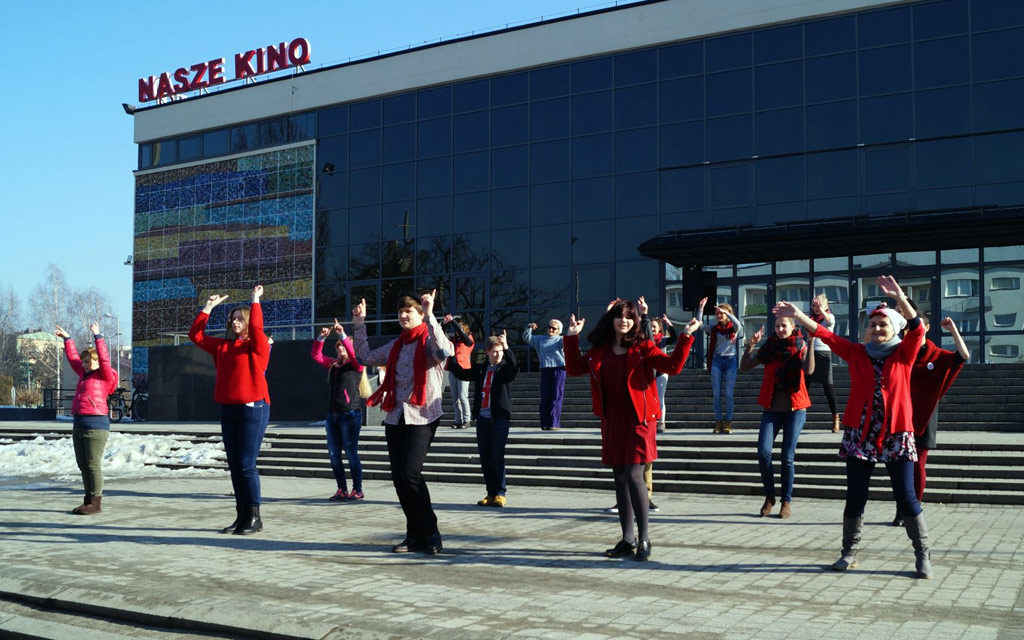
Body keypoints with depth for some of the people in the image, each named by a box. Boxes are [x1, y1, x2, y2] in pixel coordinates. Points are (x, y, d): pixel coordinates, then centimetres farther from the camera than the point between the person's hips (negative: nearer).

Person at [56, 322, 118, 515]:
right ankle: (89, 499, 17)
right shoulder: (85, 374, 19)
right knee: (83, 465, 10)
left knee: (93, 464, -7)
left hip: (96, 423, -9)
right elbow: (73, 358, 31)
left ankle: (96, 502, -3)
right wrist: (67, 339, 33)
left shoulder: (105, 376, -2)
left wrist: (97, 336, -18)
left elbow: (104, 358, -17)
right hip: (79, 424, 9)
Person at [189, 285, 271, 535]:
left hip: (253, 408, -7)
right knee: (234, 465, 8)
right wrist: (208, 308, 13)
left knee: (246, 464, -9)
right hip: (228, 409, 7)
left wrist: (255, 300, -14)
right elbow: (195, 335, 17)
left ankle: (254, 517, -1)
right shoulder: (222, 346, 15)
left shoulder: (257, 345, -3)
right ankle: (242, 516, 15)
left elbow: (256, 326, -21)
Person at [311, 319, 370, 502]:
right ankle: (341, 490, 14)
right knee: (333, 454, 6)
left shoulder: (356, 365, 0)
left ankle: (357, 490, 3)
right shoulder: (333, 365, 17)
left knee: (351, 453, -5)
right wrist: (321, 337, -4)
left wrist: (342, 334, -28)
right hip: (333, 413, 7)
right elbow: (316, 355, 11)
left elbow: (354, 353, -20)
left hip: (350, 413, -6)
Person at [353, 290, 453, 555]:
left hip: (422, 417, -7)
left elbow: (444, 351, -26)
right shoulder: (396, 346, 19)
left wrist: (429, 315, -28)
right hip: (395, 417, 7)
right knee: (399, 478, 3)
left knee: (410, 473, -17)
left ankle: (430, 533, -4)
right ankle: (416, 535, 13)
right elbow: (365, 357, 23)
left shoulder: (429, 341, -3)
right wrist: (359, 324, 17)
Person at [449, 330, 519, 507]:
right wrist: (451, 357, 6)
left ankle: (500, 493, -4)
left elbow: (514, 368, -22)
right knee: (484, 458, 6)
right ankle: (491, 493, 13)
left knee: (497, 456, -10)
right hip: (482, 418, 5)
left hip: (500, 419, -5)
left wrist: (507, 349, -34)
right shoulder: (481, 369, 14)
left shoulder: (505, 368, 0)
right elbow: (461, 373, 17)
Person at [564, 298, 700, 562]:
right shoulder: (600, 351, 10)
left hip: (638, 420, -5)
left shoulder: (643, 348, -3)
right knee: (620, 478, 9)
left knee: (633, 475, -14)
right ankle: (628, 539, 19)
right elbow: (574, 368, 17)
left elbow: (673, 366, -12)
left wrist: (686, 337, -20)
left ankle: (644, 538, -2)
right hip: (612, 421, 5)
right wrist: (572, 337, 13)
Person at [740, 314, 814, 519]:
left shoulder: (800, 347, 4)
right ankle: (769, 496, 8)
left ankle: (786, 502, 11)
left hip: (795, 408, -2)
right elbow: (744, 367, 1)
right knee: (763, 452, -11)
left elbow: (809, 370, -16)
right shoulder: (769, 348, 8)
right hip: (772, 408, 2)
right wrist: (751, 344, -10)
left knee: (787, 456, -1)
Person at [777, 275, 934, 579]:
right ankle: (849, 552, 15)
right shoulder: (857, 353, 7)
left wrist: (899, 297, -29)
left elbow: (918, 328, -15)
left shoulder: (904, 354, 1)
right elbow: (826, 335, 1)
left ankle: (923, 555, 10)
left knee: (906, 497, -1)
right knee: (855, 497, 5)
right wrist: (797, 314, -9)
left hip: (897, 436, -2)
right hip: (860, 435, 2)